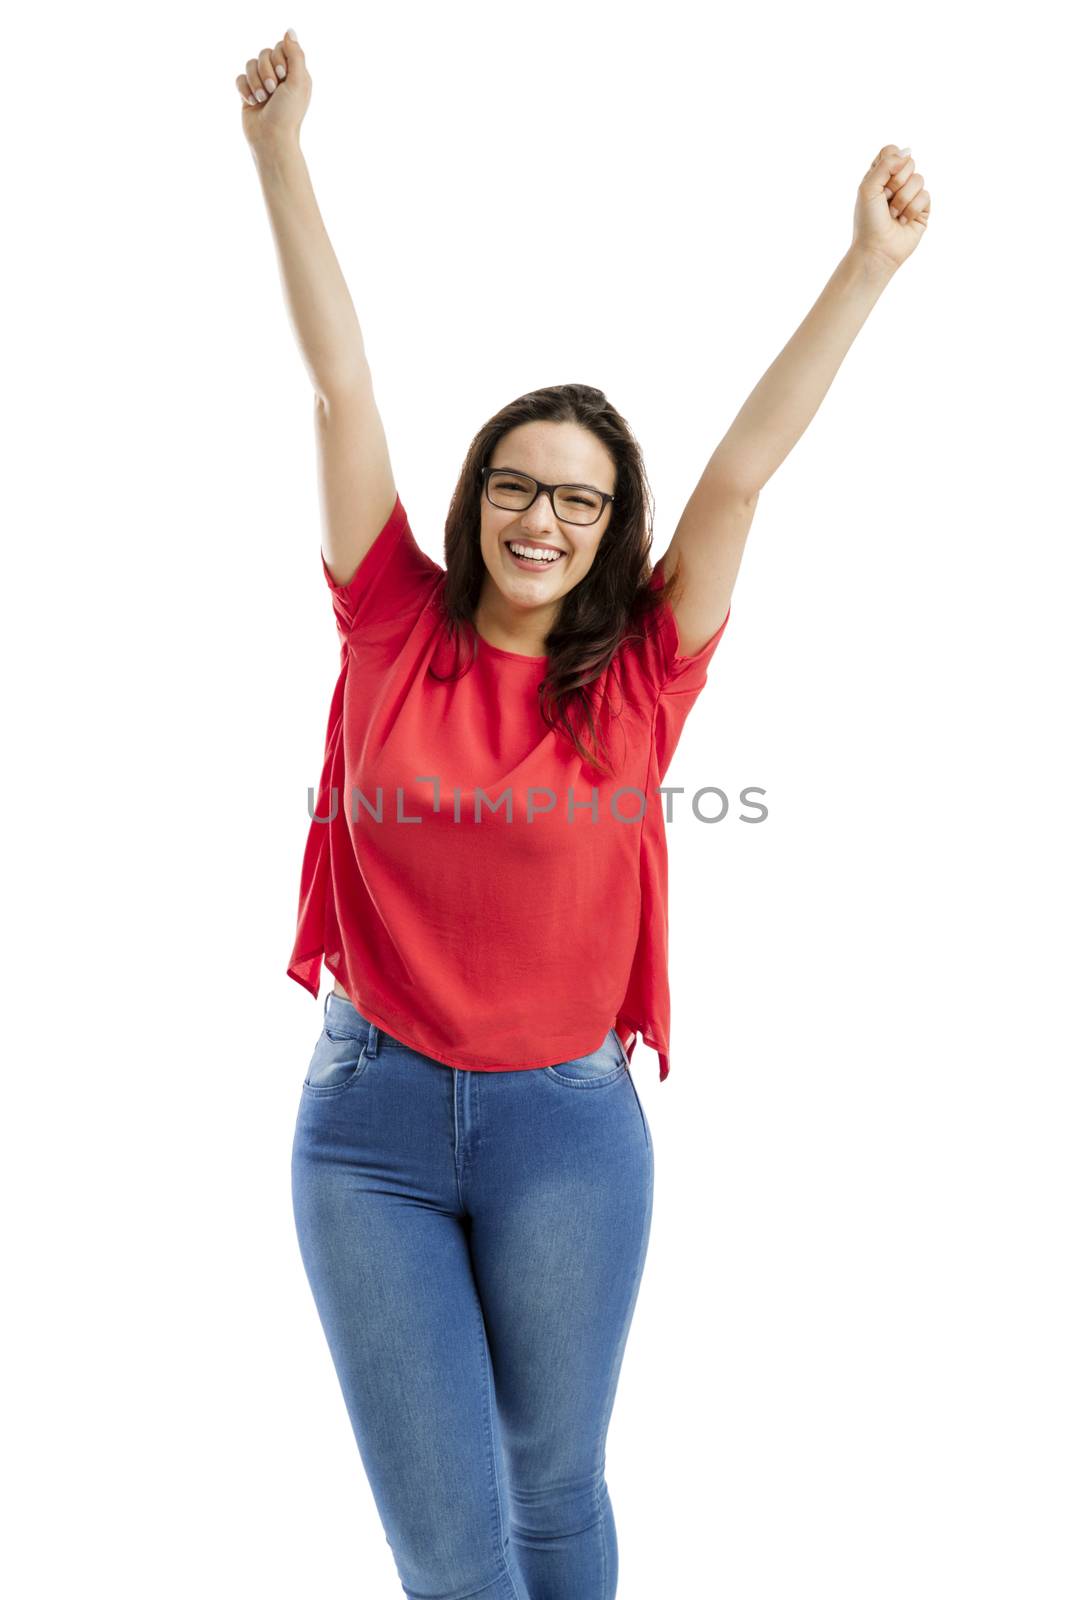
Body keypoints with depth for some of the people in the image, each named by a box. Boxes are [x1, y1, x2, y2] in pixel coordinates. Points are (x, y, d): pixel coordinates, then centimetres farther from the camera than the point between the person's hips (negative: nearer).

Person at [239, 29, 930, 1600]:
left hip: (566, 1125, 0)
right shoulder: (394, 630, -1)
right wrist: (280, 150, -2)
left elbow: (742, 469, -6)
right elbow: (343, 389, -3)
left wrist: (873, 262, -8)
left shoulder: (639, 678, -2)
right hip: (369, 1117, 0)